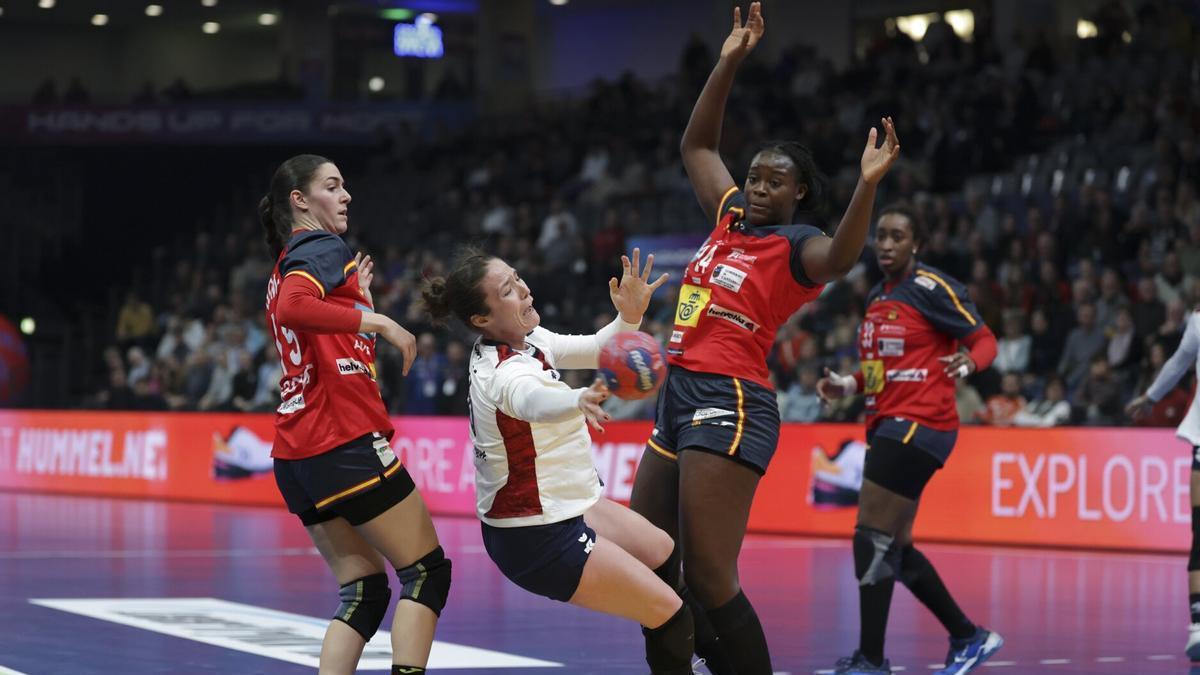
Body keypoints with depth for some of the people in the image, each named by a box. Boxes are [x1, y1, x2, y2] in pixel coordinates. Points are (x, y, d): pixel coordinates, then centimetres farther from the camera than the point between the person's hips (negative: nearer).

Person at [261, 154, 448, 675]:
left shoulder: (287, 265, 23)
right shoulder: (324, 248, -5)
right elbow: (293, 308, -26)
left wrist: (358, 299, 28)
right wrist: (380, 322, -23)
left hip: (297, 456, 9)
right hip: (346, 442, -9)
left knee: (364, 590, 8)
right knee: (427, 572, -2)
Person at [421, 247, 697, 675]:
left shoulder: (526, 339, -3)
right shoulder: (505, 373, -30)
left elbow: (597, 351, 7)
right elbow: (534, 400, -54)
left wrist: (630, 316, -15)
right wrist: (579, 401, -76)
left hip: (561, 509, 10)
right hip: (538, 542, -10)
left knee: (665, 555, 27)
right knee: (672, 618, -8)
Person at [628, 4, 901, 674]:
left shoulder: (795, 245, -6)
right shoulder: (731, 218, 16)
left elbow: (841, 257, -29)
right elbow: (697, 144, 27)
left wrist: (867, 186, -43)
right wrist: (729, 64, 19)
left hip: (730, 404, -9)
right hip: (681, 396, 9)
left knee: (709, 580, -15)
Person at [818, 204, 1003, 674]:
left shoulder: (931, 288, -9)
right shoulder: (876, 297, 15)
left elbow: (985, 339, -8)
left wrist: (968, 362, -29)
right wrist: (845, 386, 8)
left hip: (918, 425, -9)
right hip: (887, 427, 9)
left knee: (872, 539, -12)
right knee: (895, 548, 13)